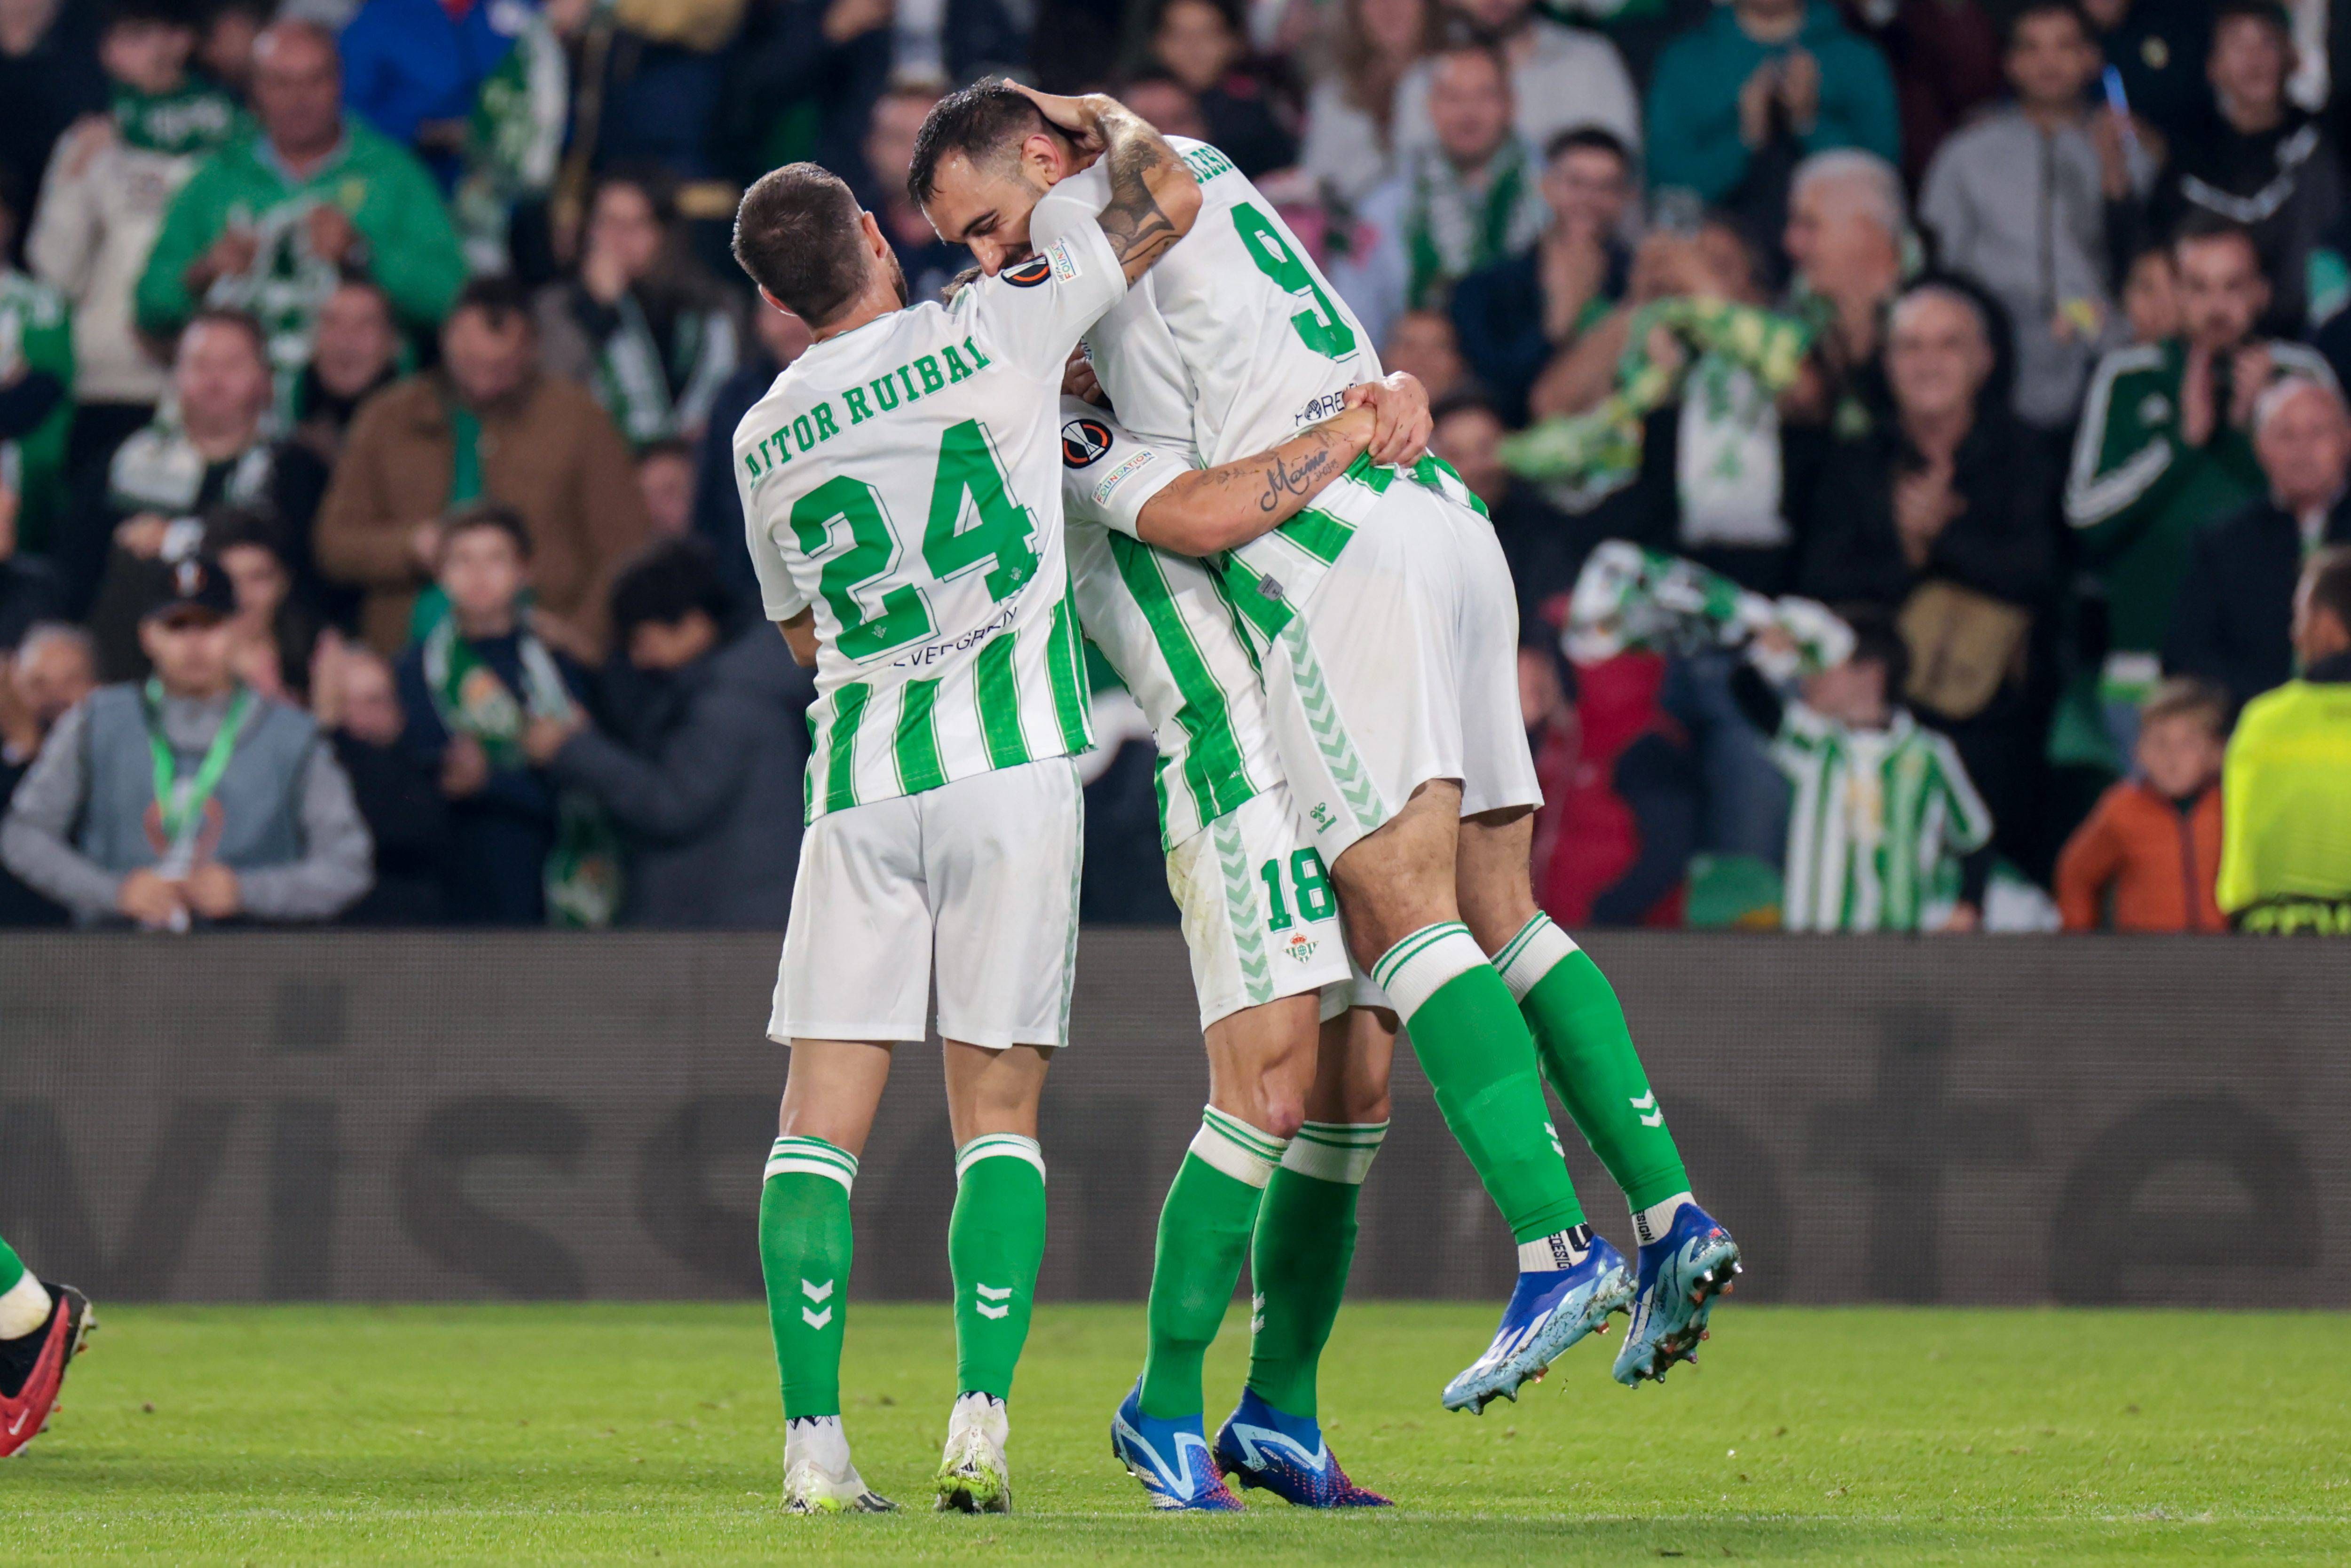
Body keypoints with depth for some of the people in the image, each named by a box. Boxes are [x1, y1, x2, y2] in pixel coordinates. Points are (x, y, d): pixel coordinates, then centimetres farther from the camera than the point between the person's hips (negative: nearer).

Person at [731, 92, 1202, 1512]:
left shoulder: (764, 439, 11)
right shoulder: (995, 331, 0)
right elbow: (1172, 199, 5)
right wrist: (1107, 119, 26)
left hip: (858, 780, 2)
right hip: (1012, 759, -2)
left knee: (823, 1119, 2)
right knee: (998, 1114, 3)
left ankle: (815, 1444, -10)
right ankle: (981, 1423, -10)